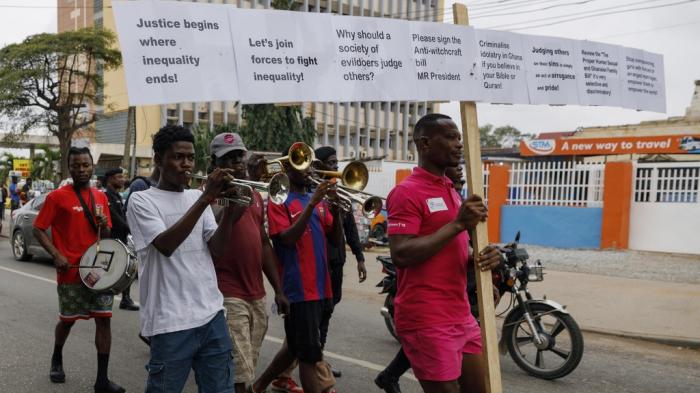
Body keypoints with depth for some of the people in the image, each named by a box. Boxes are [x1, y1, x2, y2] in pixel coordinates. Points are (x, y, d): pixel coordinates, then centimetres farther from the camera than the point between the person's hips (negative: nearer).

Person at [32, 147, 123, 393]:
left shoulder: (101, 196, 8)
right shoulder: (57, 197, -6)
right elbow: (38, 229, -6)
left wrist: (104, 225, -7)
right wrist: (56, 255, -17)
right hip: (71, 271, -3)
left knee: (104, 319, 0)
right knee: (67, 320, 12)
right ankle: (57, 359, 43)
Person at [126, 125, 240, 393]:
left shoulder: (197, 198, 12)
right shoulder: (142, 200, -2)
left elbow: (218, 250, 3)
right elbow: (166, 245, -19)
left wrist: (229, 209, -12)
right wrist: (206, 198, -21)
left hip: (212, 315, 5)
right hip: (171, 321, -5)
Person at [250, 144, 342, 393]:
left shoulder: (318, 200, 13)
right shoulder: (279, 201, -5)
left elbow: (336, 240, 9)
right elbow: (287, 239, -19)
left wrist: (336, 210, -8)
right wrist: (312, 204, -23)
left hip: (321, 288, 7)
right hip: (299, 290, -7)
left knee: (296, 347, 21)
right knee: (311, 356, -3)